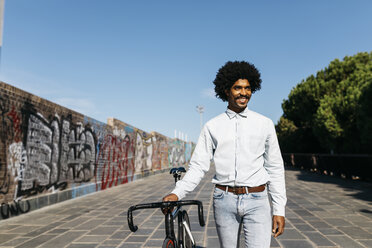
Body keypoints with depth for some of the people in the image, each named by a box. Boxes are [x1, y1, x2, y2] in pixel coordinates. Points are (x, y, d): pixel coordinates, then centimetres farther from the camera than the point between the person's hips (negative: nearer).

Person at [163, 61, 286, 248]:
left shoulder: (264, 124, 5)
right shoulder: (212, 126, 5)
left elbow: (275, 169, 7)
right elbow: (198, 166, 3)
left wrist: (279, 210, 3)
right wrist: (177, 193, -11)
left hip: (257, 200, 0)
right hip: (225, 199, 1)